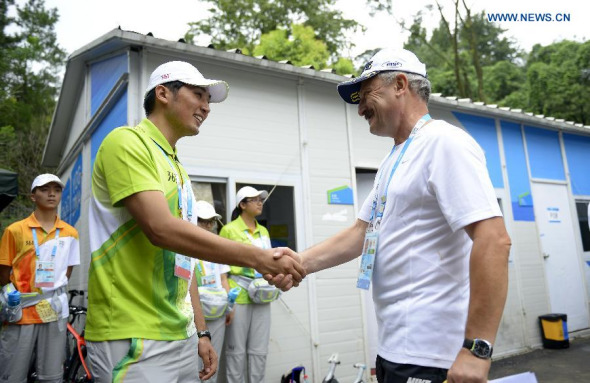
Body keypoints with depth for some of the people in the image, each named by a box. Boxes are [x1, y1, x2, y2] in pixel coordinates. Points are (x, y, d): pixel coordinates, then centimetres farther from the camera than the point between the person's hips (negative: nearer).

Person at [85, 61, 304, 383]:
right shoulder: (127, 142, -10)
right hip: (134, 340, -8)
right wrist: (259, 258, -23)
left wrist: (200, 331, 15)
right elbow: (161, 229, -24)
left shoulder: (178, 171, 15)